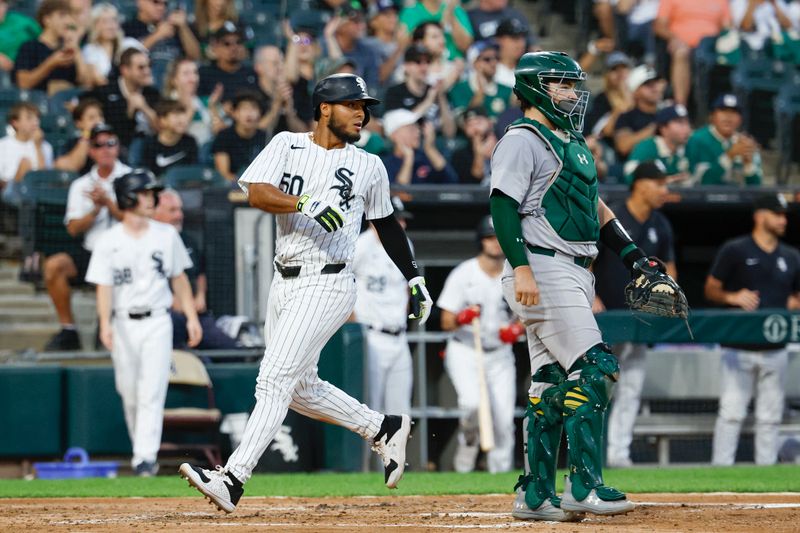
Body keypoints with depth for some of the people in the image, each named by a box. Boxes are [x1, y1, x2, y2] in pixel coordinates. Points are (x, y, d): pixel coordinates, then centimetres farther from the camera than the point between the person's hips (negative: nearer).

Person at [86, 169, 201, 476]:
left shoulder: (166, 235, 7)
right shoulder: (108, 242, 0)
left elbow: (179, 279, 13)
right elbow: (104, 286, -7)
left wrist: (191, 316, 6)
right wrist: (105, 323, -21)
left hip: (157, 322, 0)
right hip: (123, 323, 0)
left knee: (152, 392, -11)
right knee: (130, 393, 6)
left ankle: (146, 457, -16)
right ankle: (141, 450, 24)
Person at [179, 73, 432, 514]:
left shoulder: (369, 167, 6)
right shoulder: (287, 146, 5)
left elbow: (386, 223, 20)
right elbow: (257, 193, -11)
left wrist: (414, 278, 22)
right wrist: (306, 204, -27)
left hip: (328, 285, -4)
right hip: (284, 283, 4)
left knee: (275, 380, -14)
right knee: (300, 388, 13)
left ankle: (233, 479, -20)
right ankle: (383, 430, 32)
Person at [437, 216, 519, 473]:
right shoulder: (463, 274, -7)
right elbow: (446, 322, -6)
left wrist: (517, 329, -11)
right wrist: (462, 318, -28)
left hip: (499, 355, 3)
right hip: (465, 353, -3)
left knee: (503, 419, -5)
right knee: (473, 404, -26)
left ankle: (501, 470, 9)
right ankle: (467, 443, 3)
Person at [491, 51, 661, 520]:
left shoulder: (574, 144, 22)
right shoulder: (522, 141, -7)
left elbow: (595, 207, 28)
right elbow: (503, 205, -15)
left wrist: (632, 254, 17)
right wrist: (521, 268, -24)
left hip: (576, 275, 10)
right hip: (542, 271, -10)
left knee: (552, 384, 8)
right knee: (594, 372, -16)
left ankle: (536, 496, 10)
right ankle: (585, 488, -17)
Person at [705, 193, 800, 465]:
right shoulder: (734, 250, 0)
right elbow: (711, 289, 3)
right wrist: (732, 297, -17)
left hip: (775, 350, 4)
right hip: (738, 348, -4)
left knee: (770, 417, 5)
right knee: (731, 412, -8)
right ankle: (720, 471, -6)